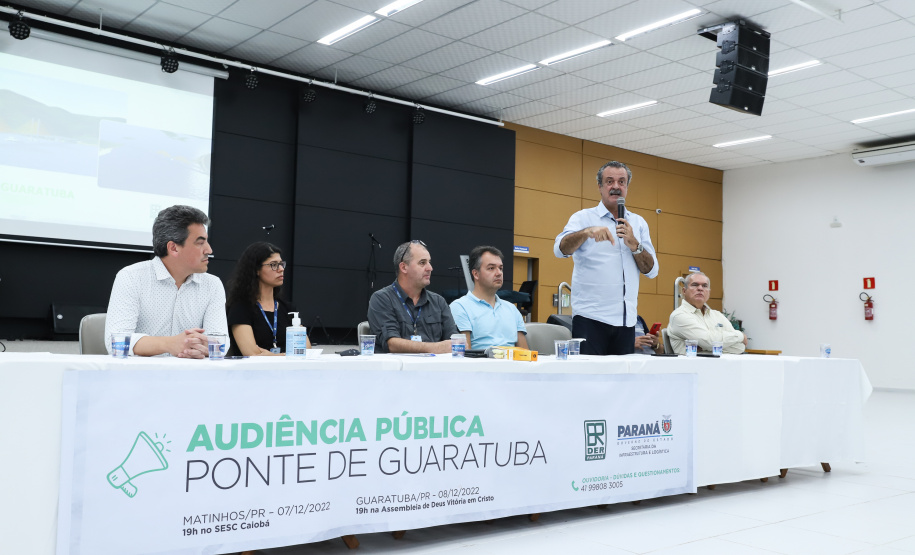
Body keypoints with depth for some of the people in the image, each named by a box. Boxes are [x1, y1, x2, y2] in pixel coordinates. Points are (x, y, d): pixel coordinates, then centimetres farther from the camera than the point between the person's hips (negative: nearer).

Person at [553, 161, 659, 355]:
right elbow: (560, 250, -14)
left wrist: (634, 244, -8)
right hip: (590, 316, -4)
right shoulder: (584, 218, 4)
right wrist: (587, 232, -31)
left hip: (626, 319, 4)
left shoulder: (638, 223, 15)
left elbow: (651, 271, 9)